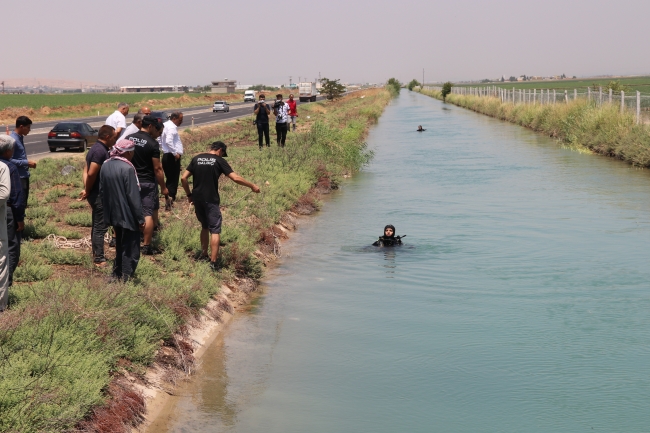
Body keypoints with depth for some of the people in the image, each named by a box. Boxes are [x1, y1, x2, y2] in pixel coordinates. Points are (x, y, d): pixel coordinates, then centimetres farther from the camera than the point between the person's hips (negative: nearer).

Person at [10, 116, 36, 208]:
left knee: (23, 203, 14)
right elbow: (9, 160, -23)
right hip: (18, 177, -10)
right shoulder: (13, 140, -18)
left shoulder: (20, 138, 11)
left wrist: (28, 162, 9)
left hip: (24, 176, 10)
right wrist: (27, 163, -21)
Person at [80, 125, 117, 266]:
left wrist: (86, 189, 1)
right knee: (100, 227, -4)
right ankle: (99, 259, 0)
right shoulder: (100, 151, -20)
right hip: (99, 195, -10)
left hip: (96, 194, 10)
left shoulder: (96, 148, 12)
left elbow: (86, 170, 11)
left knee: (97, 225, 17)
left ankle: (96, 254, 26)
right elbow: (91, 174, -24)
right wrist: (88, 191, -11)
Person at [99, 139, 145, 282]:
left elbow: (102, 191, 11)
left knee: (120, 248, 22)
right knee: (131, 252, 2)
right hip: (129, 217, -8)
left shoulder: (105, 166, 3)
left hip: (114, 215, 8)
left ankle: (116, 276, 27)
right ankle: (125, 280, 4)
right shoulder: (127, 168, -20)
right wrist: (140, 219, -12)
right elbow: (134, 197, -19)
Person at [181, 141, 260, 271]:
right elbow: (236, 178, -10)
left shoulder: (196, 159, 9)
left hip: (197, 199, 5)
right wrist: (252, 186, 0)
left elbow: (183, 178, 6)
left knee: (205, 226, 24)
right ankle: (213, 262, -7)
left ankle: (204, 254, 32)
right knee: (215, 230, -1)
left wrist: (189, 195, 16)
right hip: (211, 200, -5)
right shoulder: (219, 161, -3)